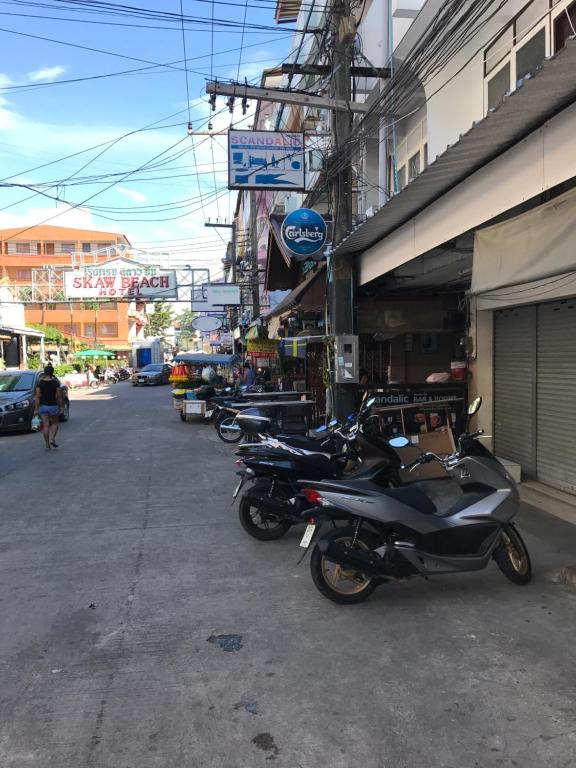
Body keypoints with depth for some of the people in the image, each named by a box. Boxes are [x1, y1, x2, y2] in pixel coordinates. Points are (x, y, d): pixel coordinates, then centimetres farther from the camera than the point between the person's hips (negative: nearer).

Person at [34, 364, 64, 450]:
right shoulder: (56, 382, -8)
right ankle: (52, 439, -3)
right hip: (53, 406, -2)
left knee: (46, 426, 6)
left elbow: (37, 397, -4)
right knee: (55, 423, 17)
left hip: (43, 406, 2)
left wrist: (36, 409, 0)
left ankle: (47, 445, 8)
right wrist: (61, 407, 3)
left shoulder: (40, 383, -4)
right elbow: (59, 396, -6)